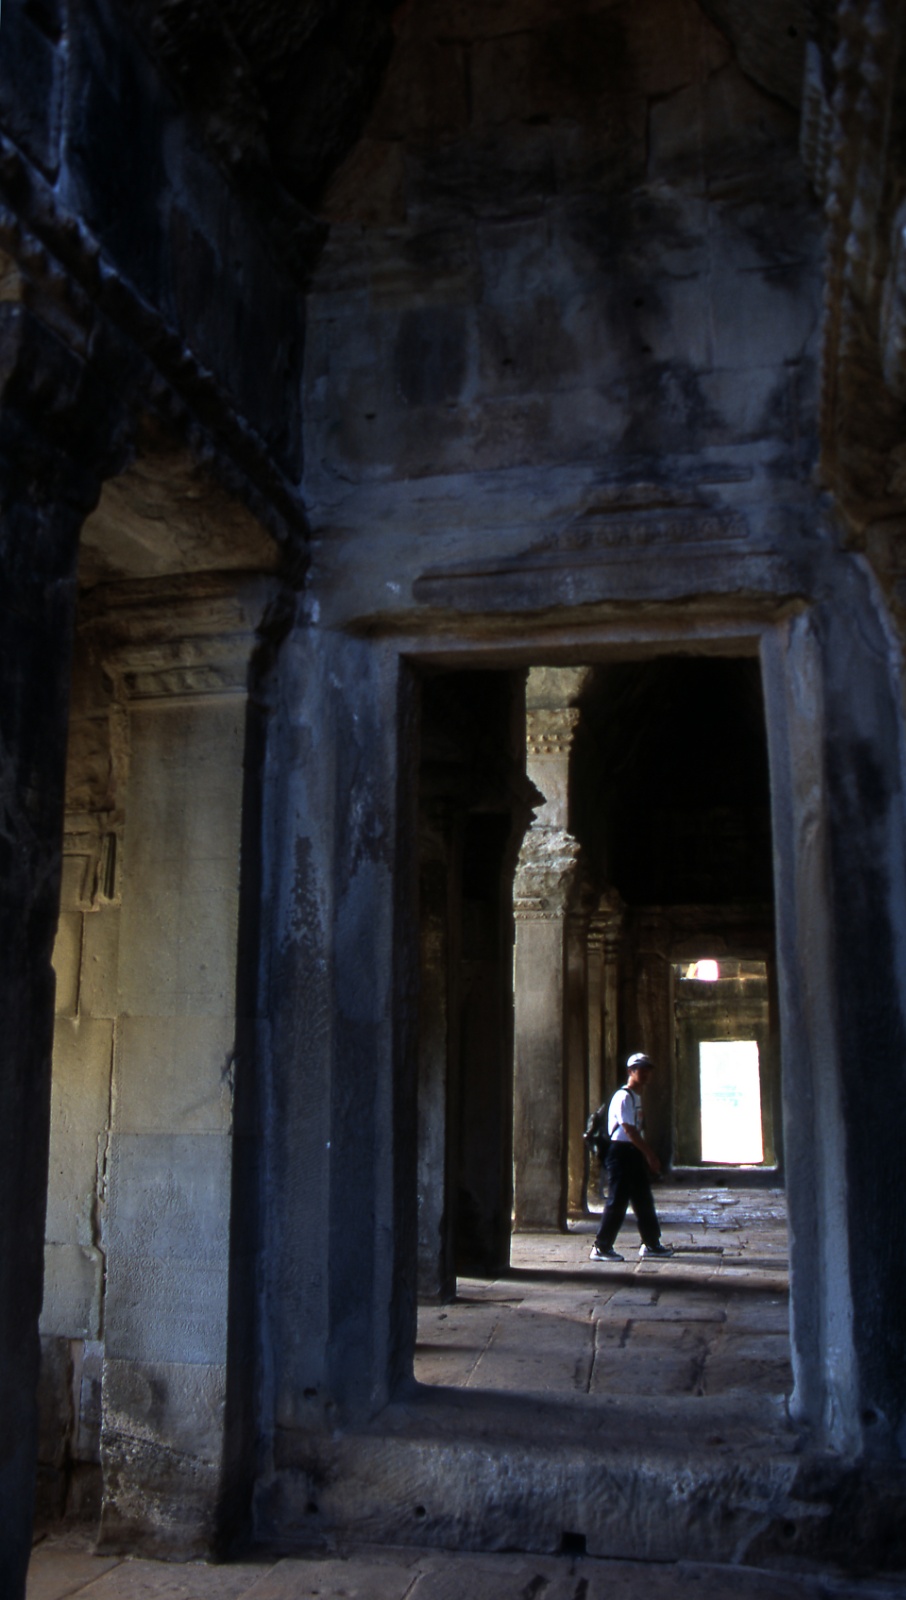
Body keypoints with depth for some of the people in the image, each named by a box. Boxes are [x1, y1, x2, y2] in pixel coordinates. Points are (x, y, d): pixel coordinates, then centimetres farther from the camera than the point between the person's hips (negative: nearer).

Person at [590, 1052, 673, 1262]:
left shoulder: (637, 1096, 16)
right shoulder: (623, 1097, -15)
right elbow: (629, 1130, -20)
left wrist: (649, 1155, 15)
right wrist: (650, 1155, -18)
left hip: (634, 1154, 10)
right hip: (621, 1153, -10)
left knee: (644, 1200, 14)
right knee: (617, 1202, -7)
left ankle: (651, 1244, 23)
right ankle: (601, 1248, -1)